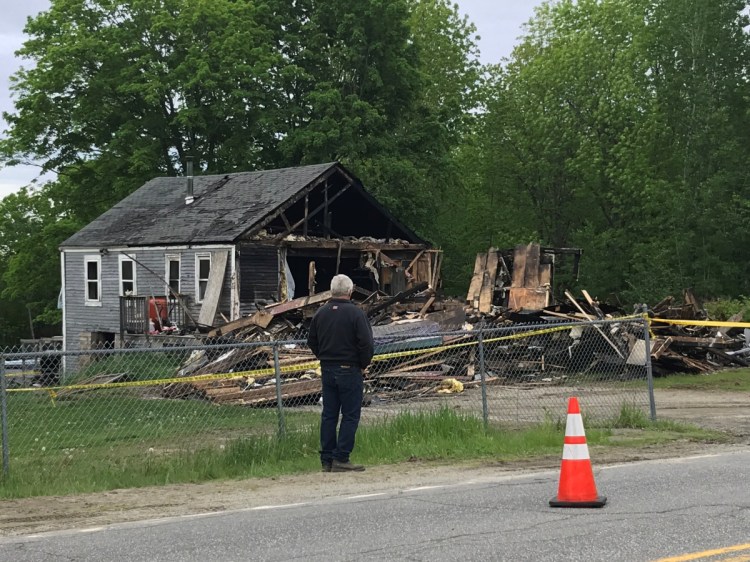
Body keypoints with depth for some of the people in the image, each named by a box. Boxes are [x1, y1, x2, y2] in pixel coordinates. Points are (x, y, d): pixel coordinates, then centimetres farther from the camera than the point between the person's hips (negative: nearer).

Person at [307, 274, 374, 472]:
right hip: (350, 371, -6)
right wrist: (364, 364, -1)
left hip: (327, 370, 6)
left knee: (329, 415, 10)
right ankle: (341, 458, -5)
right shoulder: (355, 313, -13)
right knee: (350, 415, 0)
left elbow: (312, 341, 12)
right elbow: (366, 343, -16)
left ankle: (326, 459, 10)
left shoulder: (321, 312, 5)